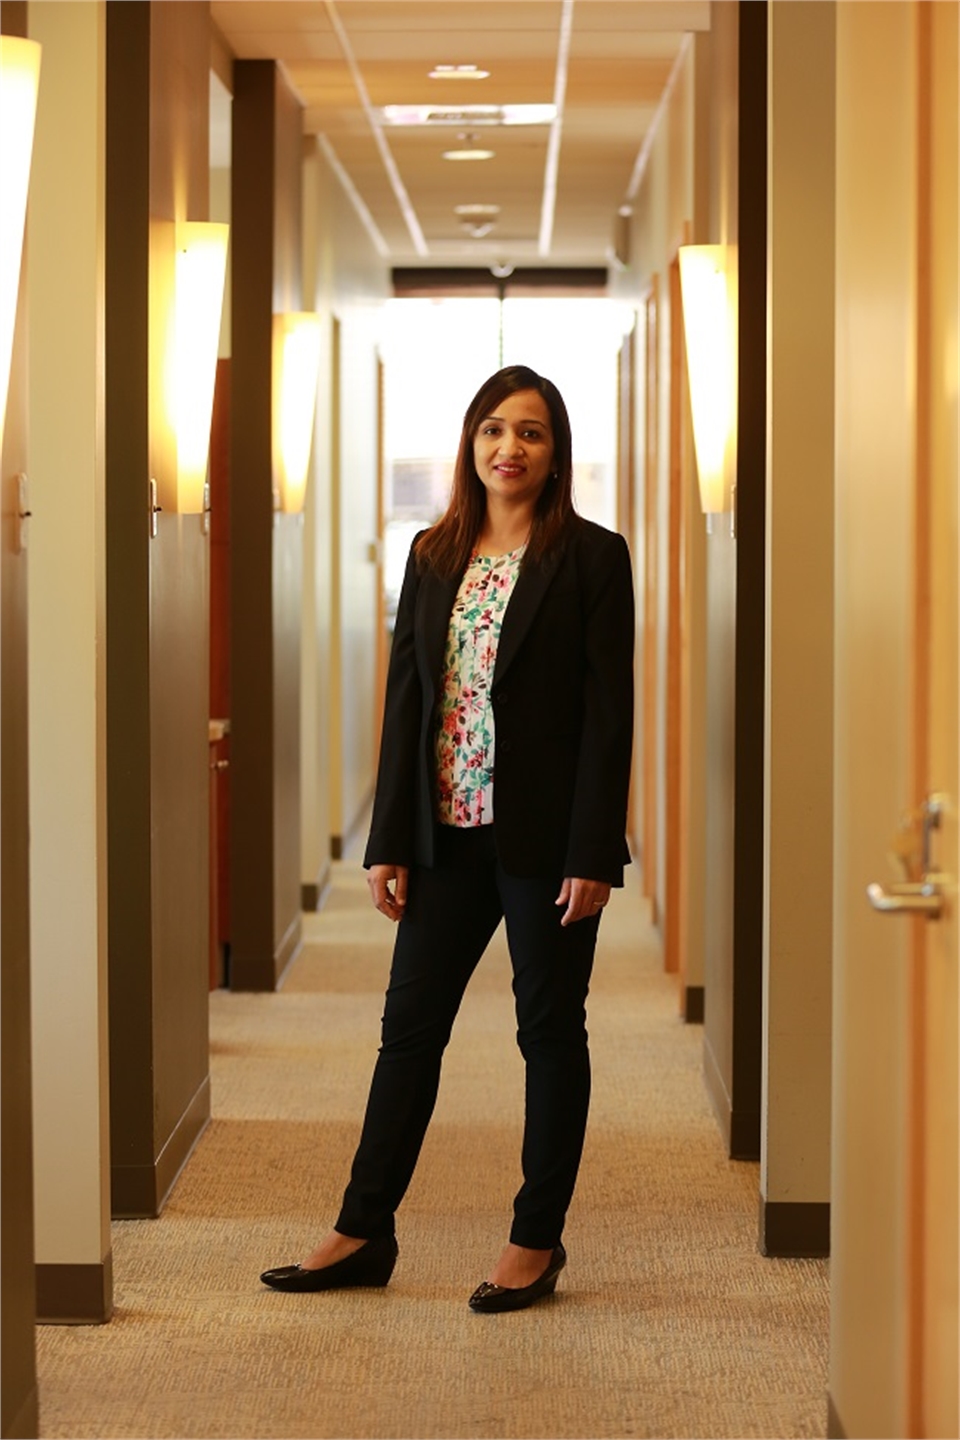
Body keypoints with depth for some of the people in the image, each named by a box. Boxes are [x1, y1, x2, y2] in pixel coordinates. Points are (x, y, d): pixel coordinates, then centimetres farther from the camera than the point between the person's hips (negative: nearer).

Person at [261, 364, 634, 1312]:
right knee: (410, 1024, 7)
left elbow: (609, 712, -9)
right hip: (447, 832, 5)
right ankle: (364, 1233, 15)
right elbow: (405, 699, 8)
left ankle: (537, 1240, 17)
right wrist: (387, 841, 3)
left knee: (550, 1031, 6)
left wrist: (594, 855, -14)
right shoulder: (434, 555, 9)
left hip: (547, 836, -5)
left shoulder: (592, 558, -5)